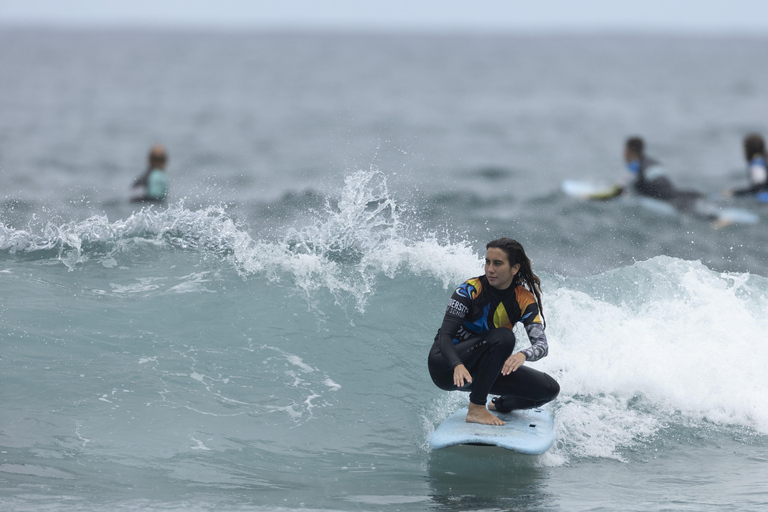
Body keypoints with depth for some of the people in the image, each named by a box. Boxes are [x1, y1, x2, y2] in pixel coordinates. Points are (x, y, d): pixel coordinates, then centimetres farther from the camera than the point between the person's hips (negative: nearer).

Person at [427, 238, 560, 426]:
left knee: (549, 389, -10)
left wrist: (523, 355, -41)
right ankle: (476, 409, -27)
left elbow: (542, 344, -16)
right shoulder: (470, 290, -16)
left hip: (480, 371, 5)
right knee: (503, 337, -31)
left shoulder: (524, 300, -5)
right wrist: (458, 366, -43)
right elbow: (445, 336, -23)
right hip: (446, 366, -5)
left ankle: (501, 405, 18)